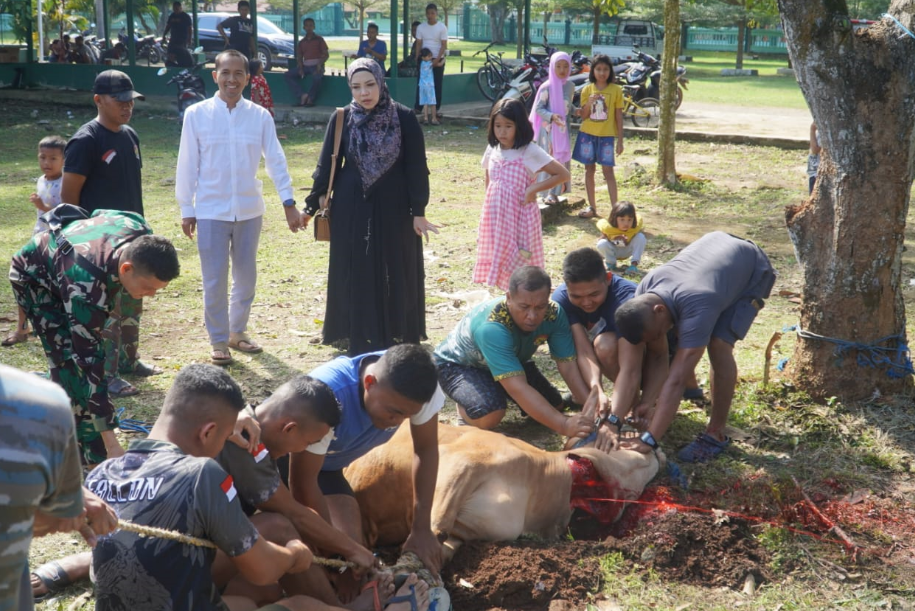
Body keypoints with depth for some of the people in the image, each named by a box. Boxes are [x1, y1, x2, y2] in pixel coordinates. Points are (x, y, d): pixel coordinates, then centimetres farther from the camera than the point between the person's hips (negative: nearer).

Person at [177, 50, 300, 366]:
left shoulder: (260, 116, -1)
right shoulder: (196, 114, -5)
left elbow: (275, 160, 0)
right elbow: (187, 165, -1)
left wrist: (288, 202, -5)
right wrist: (186, 209, 0)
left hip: (250, 210, 2)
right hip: (211, 211, -2)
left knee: (246, 276, 13)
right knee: (215, 280, 2)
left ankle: (237, 332, 31)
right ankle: (219, 340, 17)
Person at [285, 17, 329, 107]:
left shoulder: (319, 39, 4)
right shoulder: (301, 42, 15)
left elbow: (326, 54, -1)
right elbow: (299, 57, 14)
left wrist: (319, 64, -17)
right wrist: (300, 68, -5)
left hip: (317, 66, -5)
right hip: (305, 66, 5)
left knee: (317, 77, -39)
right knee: (288, 75, -14)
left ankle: (310, 99, -19)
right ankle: (301, 96, -24)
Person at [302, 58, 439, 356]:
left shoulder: (404, 119, -7)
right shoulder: (341, 119, -3)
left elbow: (416, 167, -5)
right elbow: (326, 164, 4)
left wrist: (418, 211, -7)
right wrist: (312, 205, 4)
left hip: (394, 211, -1)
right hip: (352, 212, 1)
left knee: (396, 276, 5)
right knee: (356, 278, 5)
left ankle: (397, 341, 17)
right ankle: (361, 349, 14)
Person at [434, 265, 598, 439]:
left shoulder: (554, 314, -25)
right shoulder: (491, 327, -43)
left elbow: (567, 364, -22)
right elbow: (518, 387, -47)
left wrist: (590, 404, -37)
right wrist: (564, 425, -53)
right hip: (458, 364, -6)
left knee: (554, 405, 0)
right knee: (490, 415, -32)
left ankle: (500, 394, 23)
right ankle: (464, 404, 2)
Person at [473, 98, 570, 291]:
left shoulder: (529, 152, -11)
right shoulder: (492, 150, 5)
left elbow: (563, 174, -10)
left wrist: (533, 189, -16)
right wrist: (487, 217, 15)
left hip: (520, 219, -5)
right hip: (496, 220, 5)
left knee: (520, 267, -2)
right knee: (497, 264, 11)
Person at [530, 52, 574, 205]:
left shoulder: (570, 86, 4)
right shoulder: (547, 87, -11)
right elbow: (538, 108, -12)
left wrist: (568, 120, 9)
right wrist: (551, 116, -25)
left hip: (563, 129, 5)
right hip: (548, 129, -5)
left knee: (561, 159, 6)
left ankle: (555, 192, 15)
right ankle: (546, 193, 6)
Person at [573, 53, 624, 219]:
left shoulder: (616, 90, -3)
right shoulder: (587, 90, 3)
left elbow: (619, 116, -1)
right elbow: (583, 116, 2)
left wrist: (620, 140, -3)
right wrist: (589, 103, -17)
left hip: (606, 135, -3)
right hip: (587, 134, 3)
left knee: (608, 170, -6)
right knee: (589, 169, 8)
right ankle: (592, 207, 16)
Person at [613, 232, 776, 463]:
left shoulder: (697, 308, -44)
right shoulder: (644, 297, -24)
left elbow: (676, 380, -46)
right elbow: (657, 356, -15)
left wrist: (649, 440, -48)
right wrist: (647, 400, -27)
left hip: (752, 269, -7)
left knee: (719, 346, -23)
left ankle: (716, 434, -11)